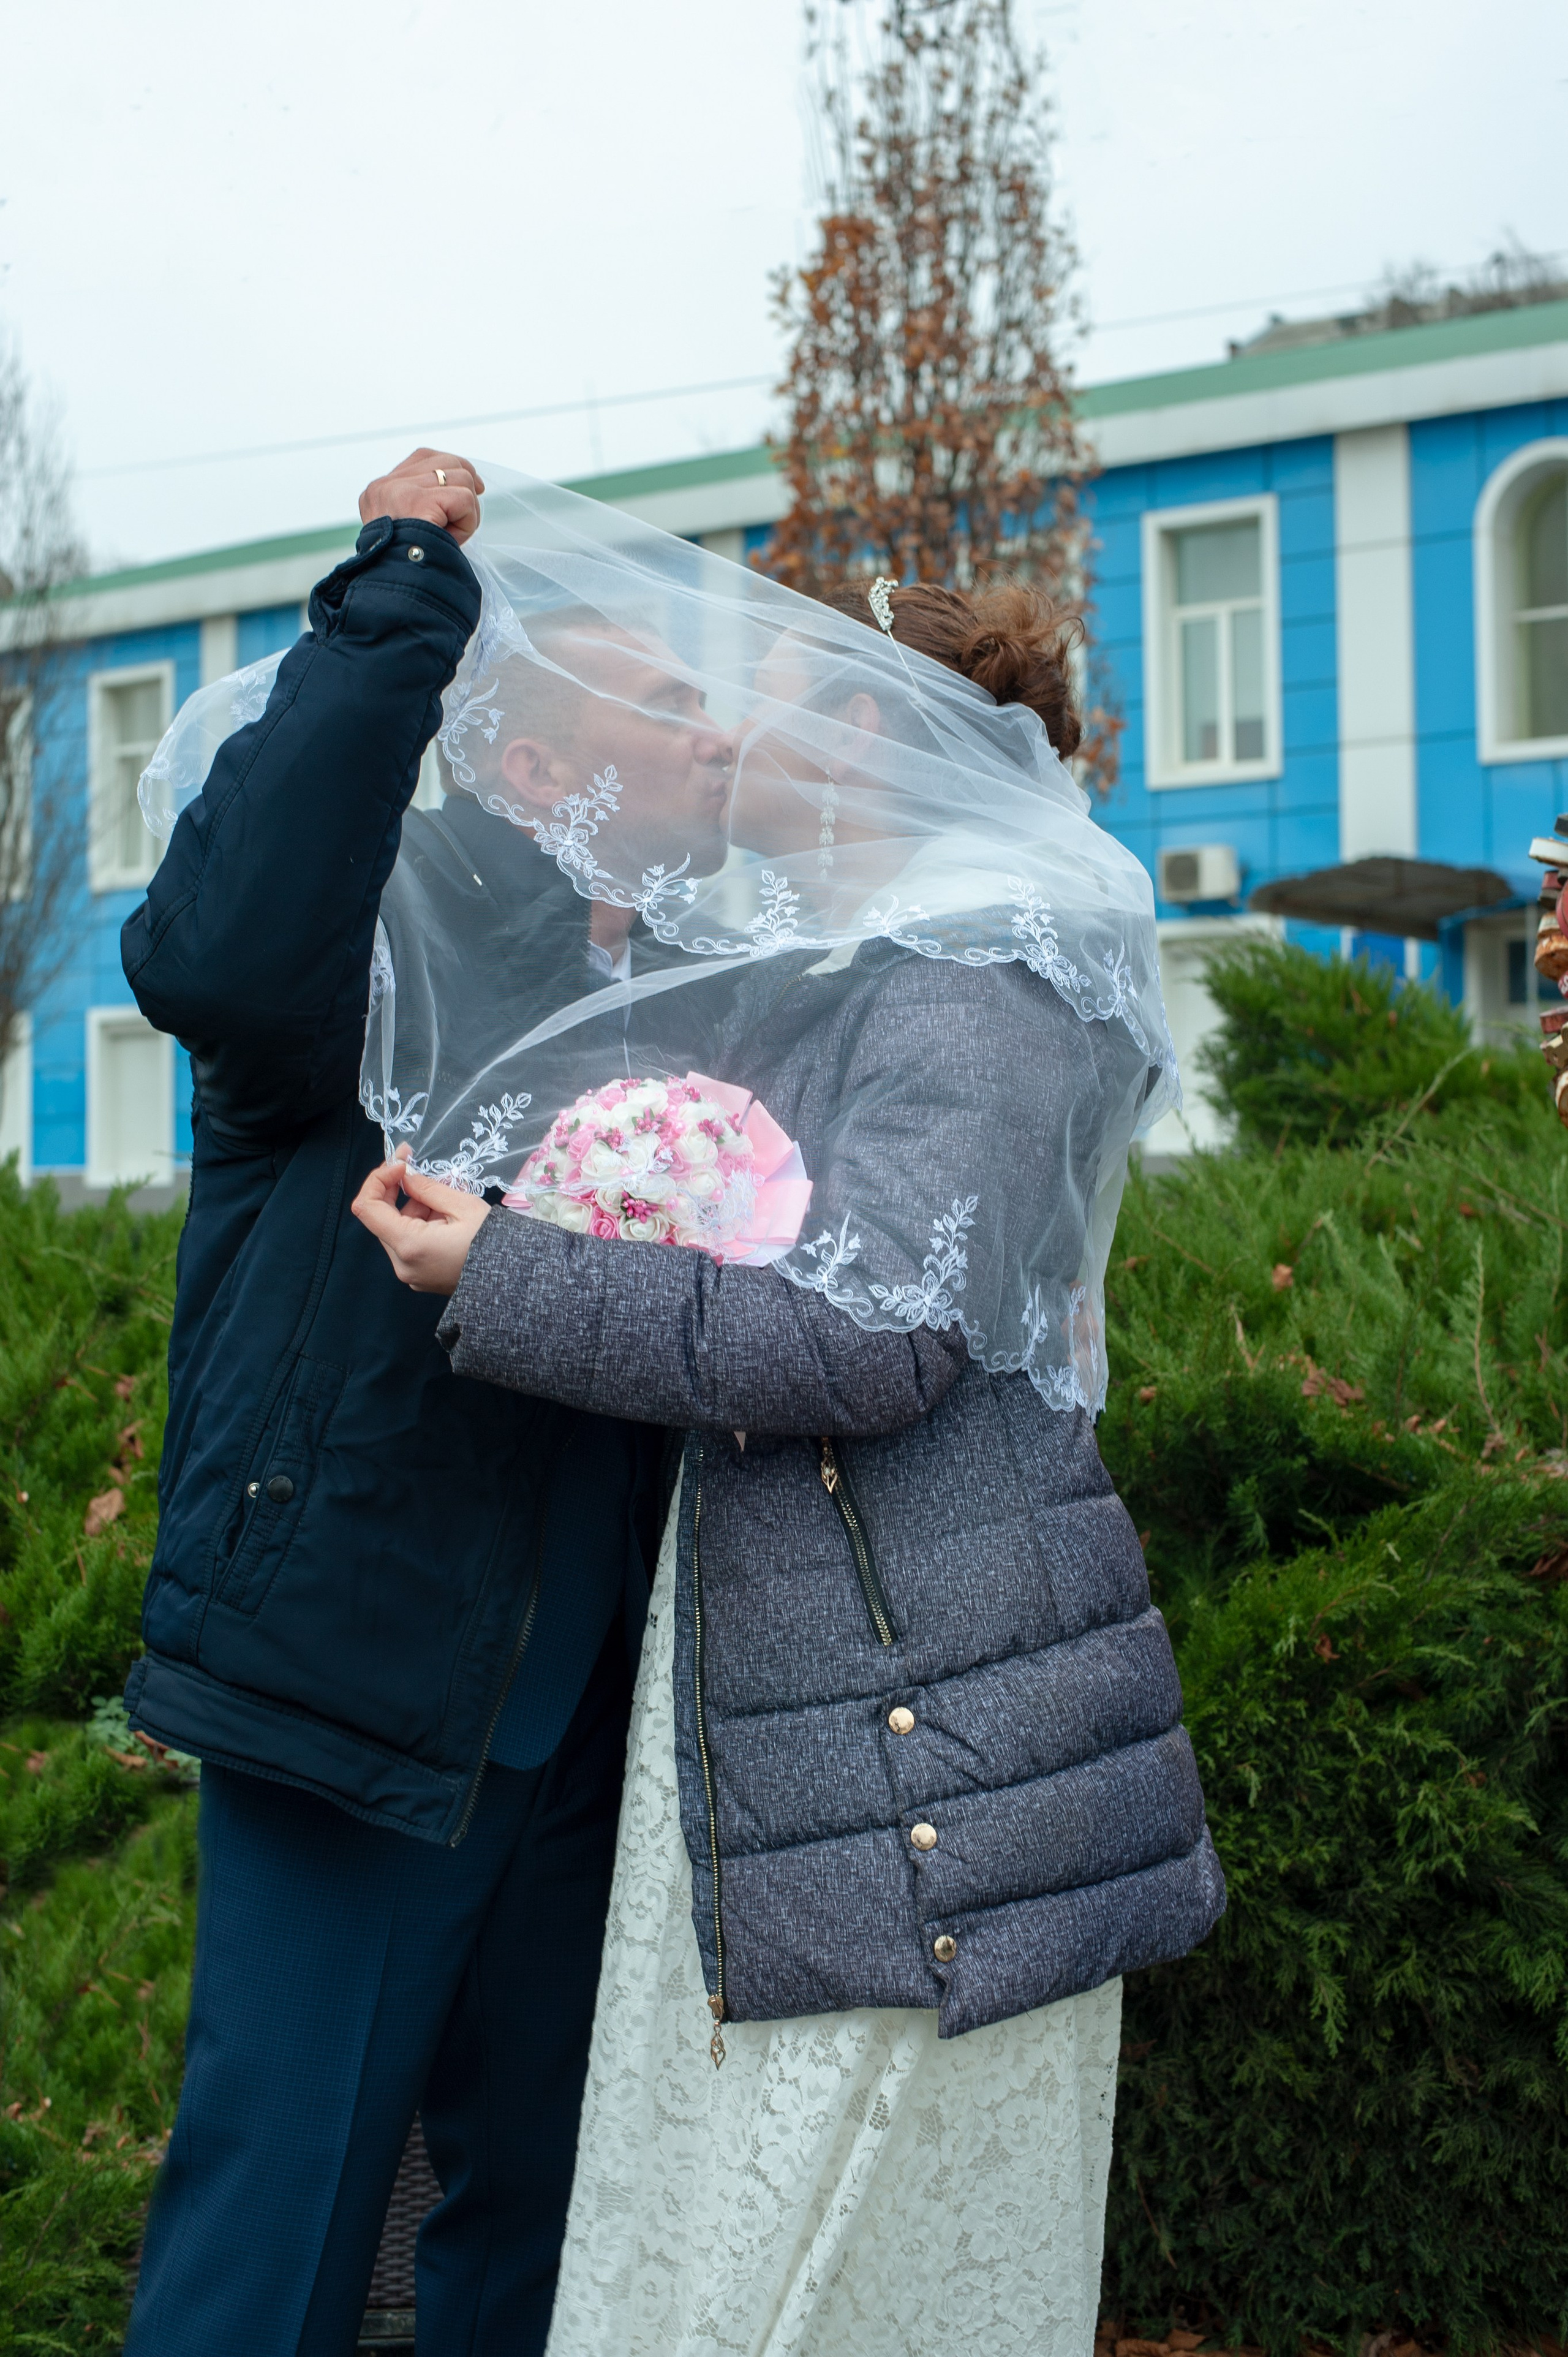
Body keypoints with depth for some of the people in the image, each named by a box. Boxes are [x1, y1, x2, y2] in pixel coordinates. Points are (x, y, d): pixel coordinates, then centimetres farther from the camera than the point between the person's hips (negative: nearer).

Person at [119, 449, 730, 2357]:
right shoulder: (387, 957, -8)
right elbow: (220, 951, -33)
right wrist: (401, 590, -29)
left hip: (573, 1711, 7)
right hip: (358, 1685, -7)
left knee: (540, 2201, 18)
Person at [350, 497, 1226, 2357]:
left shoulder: (970, 993, -11)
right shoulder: (813, 982, 21)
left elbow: (871, 1334, -22)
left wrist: (500, 1276, -19)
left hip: (923, 1731, -10)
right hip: (768, 1694, 10)